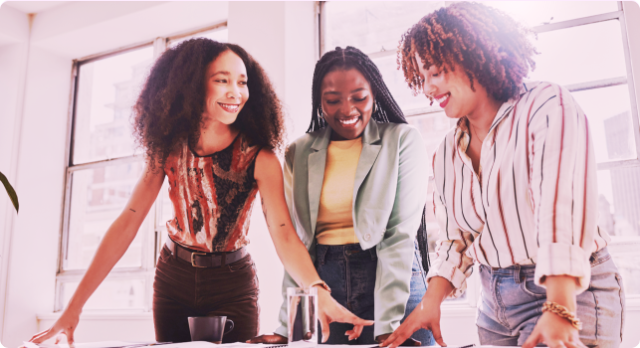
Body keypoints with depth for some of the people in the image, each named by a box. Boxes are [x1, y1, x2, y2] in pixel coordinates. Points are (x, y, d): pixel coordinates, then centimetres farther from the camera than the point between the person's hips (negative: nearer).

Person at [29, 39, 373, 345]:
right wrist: (74, 306, -17)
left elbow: (284, 234, -26)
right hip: (173, 279, 3)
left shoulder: (258, 157, -17)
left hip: (231, 284, -2)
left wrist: (318, 293, -46)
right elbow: (128, 223, -12)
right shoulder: (169, 148, -8)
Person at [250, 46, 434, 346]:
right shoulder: (299, 154, 6)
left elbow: (401, 233, -9)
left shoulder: (402, 141, -3)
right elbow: (295, 242, 6)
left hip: (394, 277, -2)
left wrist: (387, 323, -17)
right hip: (323, 281, 2)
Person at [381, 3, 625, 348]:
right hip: (494, 300, 6)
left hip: (569, 293, -5)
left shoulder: (546, 106, -12)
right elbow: (455, 238, 5)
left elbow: (563, 209, -24)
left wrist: (559, 313, -32)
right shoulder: (447, 153, 6)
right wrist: (431, 302, -10)